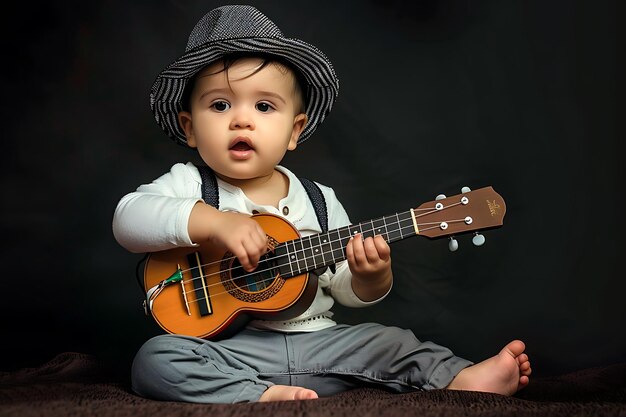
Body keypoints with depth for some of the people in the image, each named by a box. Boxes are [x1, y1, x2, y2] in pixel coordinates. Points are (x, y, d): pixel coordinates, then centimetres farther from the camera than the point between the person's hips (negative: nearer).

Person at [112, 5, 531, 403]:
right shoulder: (189, 185, -2)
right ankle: (261, 395, -31)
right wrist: (211, 222, -32)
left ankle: (462, 379, 3)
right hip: (225, 351, -2)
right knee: (155, 360, -28)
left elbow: (343, 289, 10)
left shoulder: (319, 201, 6)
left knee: (390, 342, -9)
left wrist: (370, 277, -15)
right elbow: (128, 219, -20)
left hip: (316, 344, 3)